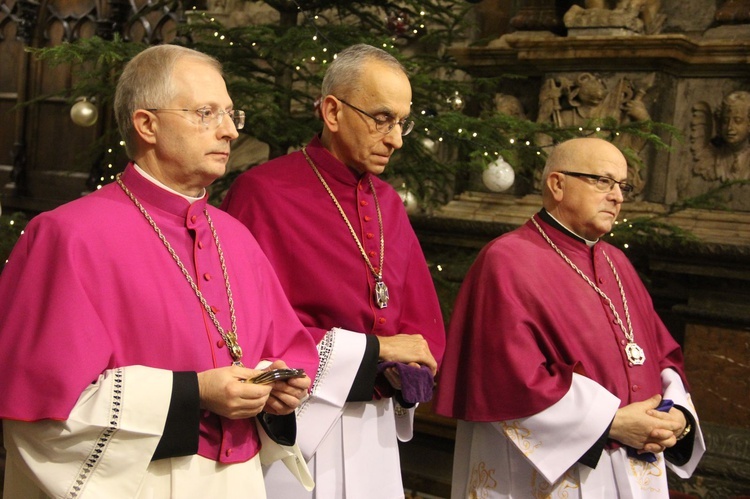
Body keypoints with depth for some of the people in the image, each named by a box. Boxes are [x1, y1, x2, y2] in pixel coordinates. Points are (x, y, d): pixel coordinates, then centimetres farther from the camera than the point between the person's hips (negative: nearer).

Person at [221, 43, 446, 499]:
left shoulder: (388, 203, 8)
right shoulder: (263, 192, -14)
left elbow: (422, 322, 12)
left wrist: (402, 369, -9)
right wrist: (370, 350, -15)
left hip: (377, 429, 6)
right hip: (298, 424, -6)